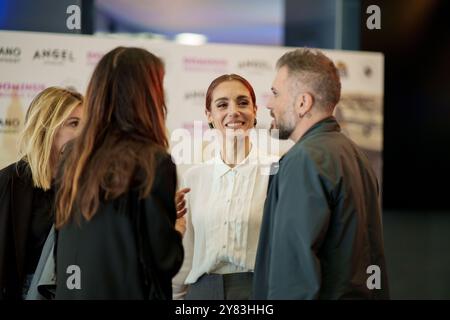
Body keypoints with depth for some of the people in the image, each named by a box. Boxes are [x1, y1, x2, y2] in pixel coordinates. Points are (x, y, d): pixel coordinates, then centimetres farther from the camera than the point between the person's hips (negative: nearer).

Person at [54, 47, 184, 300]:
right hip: (129, 291, -5)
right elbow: (165, 258, -14)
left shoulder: (74, 157, 1)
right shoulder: (153, 162, -15)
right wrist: (178, 228, 5)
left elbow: (61, 248, 9)